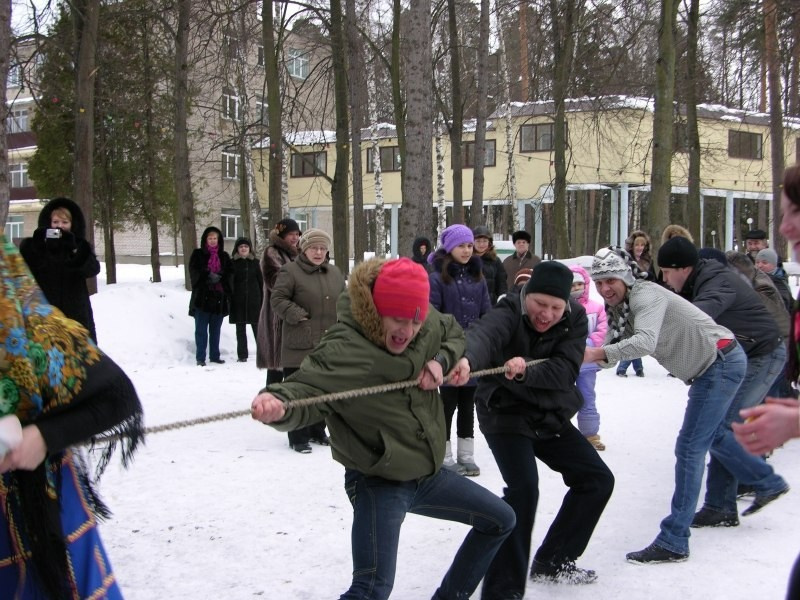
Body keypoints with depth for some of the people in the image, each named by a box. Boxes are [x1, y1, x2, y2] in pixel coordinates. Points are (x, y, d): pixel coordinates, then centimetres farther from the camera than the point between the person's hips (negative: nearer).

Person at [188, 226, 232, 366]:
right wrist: (208, 275, -20)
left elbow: (229, 274, 6)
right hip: (202, 297, -3)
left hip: (219, 298, 3)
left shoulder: (224, 256, 13)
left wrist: (218, 277, -13)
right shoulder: (198, 254, 5)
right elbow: (194, 271, -6)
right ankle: (200, 358, 0)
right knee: (201, 330, -2)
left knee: (215, 330, 10)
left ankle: (215, 356, 17)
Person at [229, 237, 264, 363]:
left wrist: (262, 299, 2)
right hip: (238, 301, 0)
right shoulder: (233, 263, 3)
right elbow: (229, 282, 1)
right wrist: (230, 298, -7)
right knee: (240, 329, 3)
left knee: (257, 326, 2)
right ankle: (242, 355, 8)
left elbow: (261, 282, 7)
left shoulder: (255, 262, 7)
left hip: (254, 300, 0)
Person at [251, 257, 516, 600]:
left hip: (429, 472, 8)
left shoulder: (427, 323, -6)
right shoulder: (343, 349, -29)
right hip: (378, 482, -8)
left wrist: (441, 360, -9)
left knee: (500, 521, 23)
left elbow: (454, 334, 14)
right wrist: (279, 404, -66)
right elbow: (307, 387, -43)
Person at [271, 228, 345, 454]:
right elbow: (278, 299, -9)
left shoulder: (335, 273, 13)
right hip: (300, 344, -6)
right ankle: (298, 437, 6)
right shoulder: (290, 271, -7)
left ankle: (318, 431, 28)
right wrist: (297, 315, -18)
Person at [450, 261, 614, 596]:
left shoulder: (575, 319, -9)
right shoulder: (509, 313, -23)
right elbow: (483, 333, -47)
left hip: (552, 417, 6)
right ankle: (503, 589, -16)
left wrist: (527, 371, -40)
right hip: (506, 414, -6)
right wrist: (466, 360, -71)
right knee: (523, 488, -25)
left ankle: (553, 562, 25)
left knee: (597, 480, 9)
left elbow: (566, 371, -21)